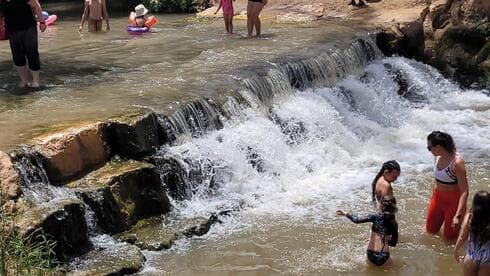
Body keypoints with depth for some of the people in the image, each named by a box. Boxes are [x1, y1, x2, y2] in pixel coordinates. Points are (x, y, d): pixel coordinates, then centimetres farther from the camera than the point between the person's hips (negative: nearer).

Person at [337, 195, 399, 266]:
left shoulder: (376, 217, -8)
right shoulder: (394, 223, 2)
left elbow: (357, 220, -9)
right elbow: (393, 243, 10)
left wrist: (345, 214, 4)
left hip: (372, 255, -2)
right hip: (384, 258, 2)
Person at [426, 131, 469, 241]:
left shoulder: (457, 162, -28)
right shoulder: (437, 157, -7)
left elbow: (464, 191, -28)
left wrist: (458, 216, -32)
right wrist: (432, 197, 19)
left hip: (453, 201, -7)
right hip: (438, 197, 7)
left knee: (449, 237, 10)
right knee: (430, 230, 19)